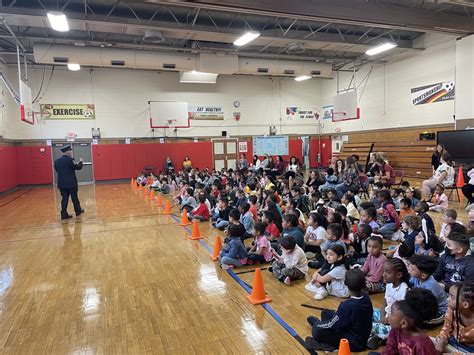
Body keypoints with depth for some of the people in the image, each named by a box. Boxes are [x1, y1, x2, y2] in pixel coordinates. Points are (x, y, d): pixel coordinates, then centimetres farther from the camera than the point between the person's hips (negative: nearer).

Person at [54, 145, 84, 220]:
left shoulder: (57, 161, 6)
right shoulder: (69, 160, -14)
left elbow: (57, 170, 14)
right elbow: (78, 167, -11)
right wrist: (80, 162, 6)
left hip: (61, 183, 5)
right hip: (71, 183, -5)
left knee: (64, 198, 6)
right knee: (74, 197, 9)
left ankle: (64, 214, 4)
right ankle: (78, 211, 24)